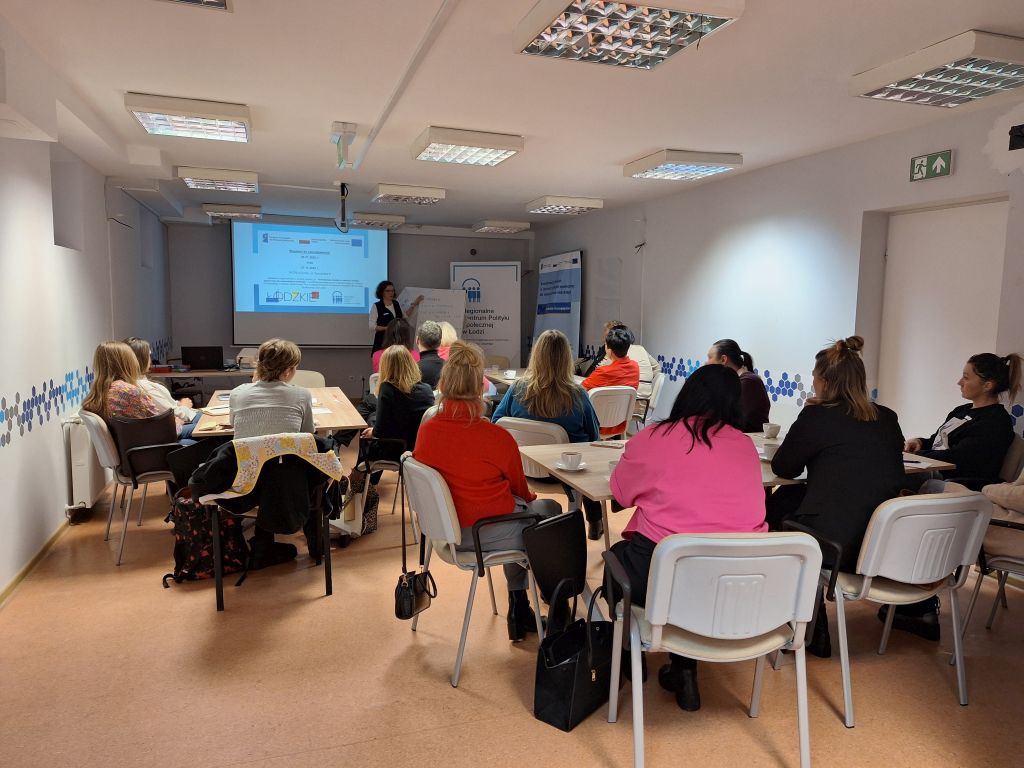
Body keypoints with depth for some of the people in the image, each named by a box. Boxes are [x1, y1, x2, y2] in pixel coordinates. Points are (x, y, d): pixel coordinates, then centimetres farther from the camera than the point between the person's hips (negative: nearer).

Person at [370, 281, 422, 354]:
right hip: (382, 342, -5)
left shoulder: (396, 304, 11)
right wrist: (387, 328, -19)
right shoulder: (376, 306, -7)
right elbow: (372, 326, -9)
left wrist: (414, 304, 18)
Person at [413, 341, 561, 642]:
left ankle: (518, 607, 35)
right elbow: (520, 489, -5)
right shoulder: (497, 437, -25)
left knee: (519, 506, 29)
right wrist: (530, 500, 19)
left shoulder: (425, 431, -10)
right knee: (549, 508, 20)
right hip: (487, 534, -5)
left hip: (449, 531, 6)